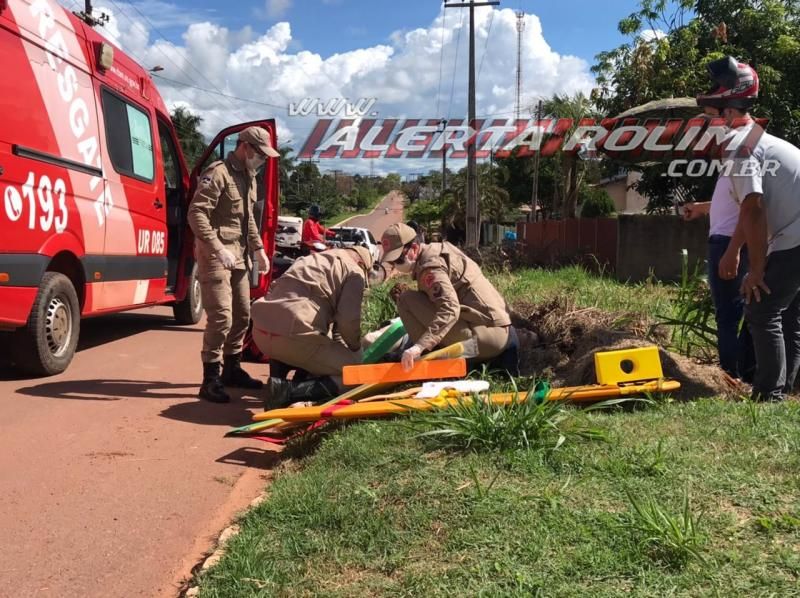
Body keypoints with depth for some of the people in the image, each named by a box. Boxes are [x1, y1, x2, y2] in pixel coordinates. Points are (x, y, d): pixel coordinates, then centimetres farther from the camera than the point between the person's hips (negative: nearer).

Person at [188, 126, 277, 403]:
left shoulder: (248, 177, 16)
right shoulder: (218, 173, -13)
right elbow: (196, 214, -21)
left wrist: (258, 249, 16)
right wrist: (218, 249, -28)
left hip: (239, 256, 9)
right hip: (215, 256, -9)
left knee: (242, 315, 14)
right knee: (221, 318, -13)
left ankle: (232, 369, 29)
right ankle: (211, 379, -5)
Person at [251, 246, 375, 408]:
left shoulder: (314, 260, 31)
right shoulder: (355, 272, 8)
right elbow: (348, 320, -4)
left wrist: (340, 348, 31)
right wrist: (356, 349, 15)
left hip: (260, 331, 8)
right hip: (293, 336, -8)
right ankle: (290, 392, -15)